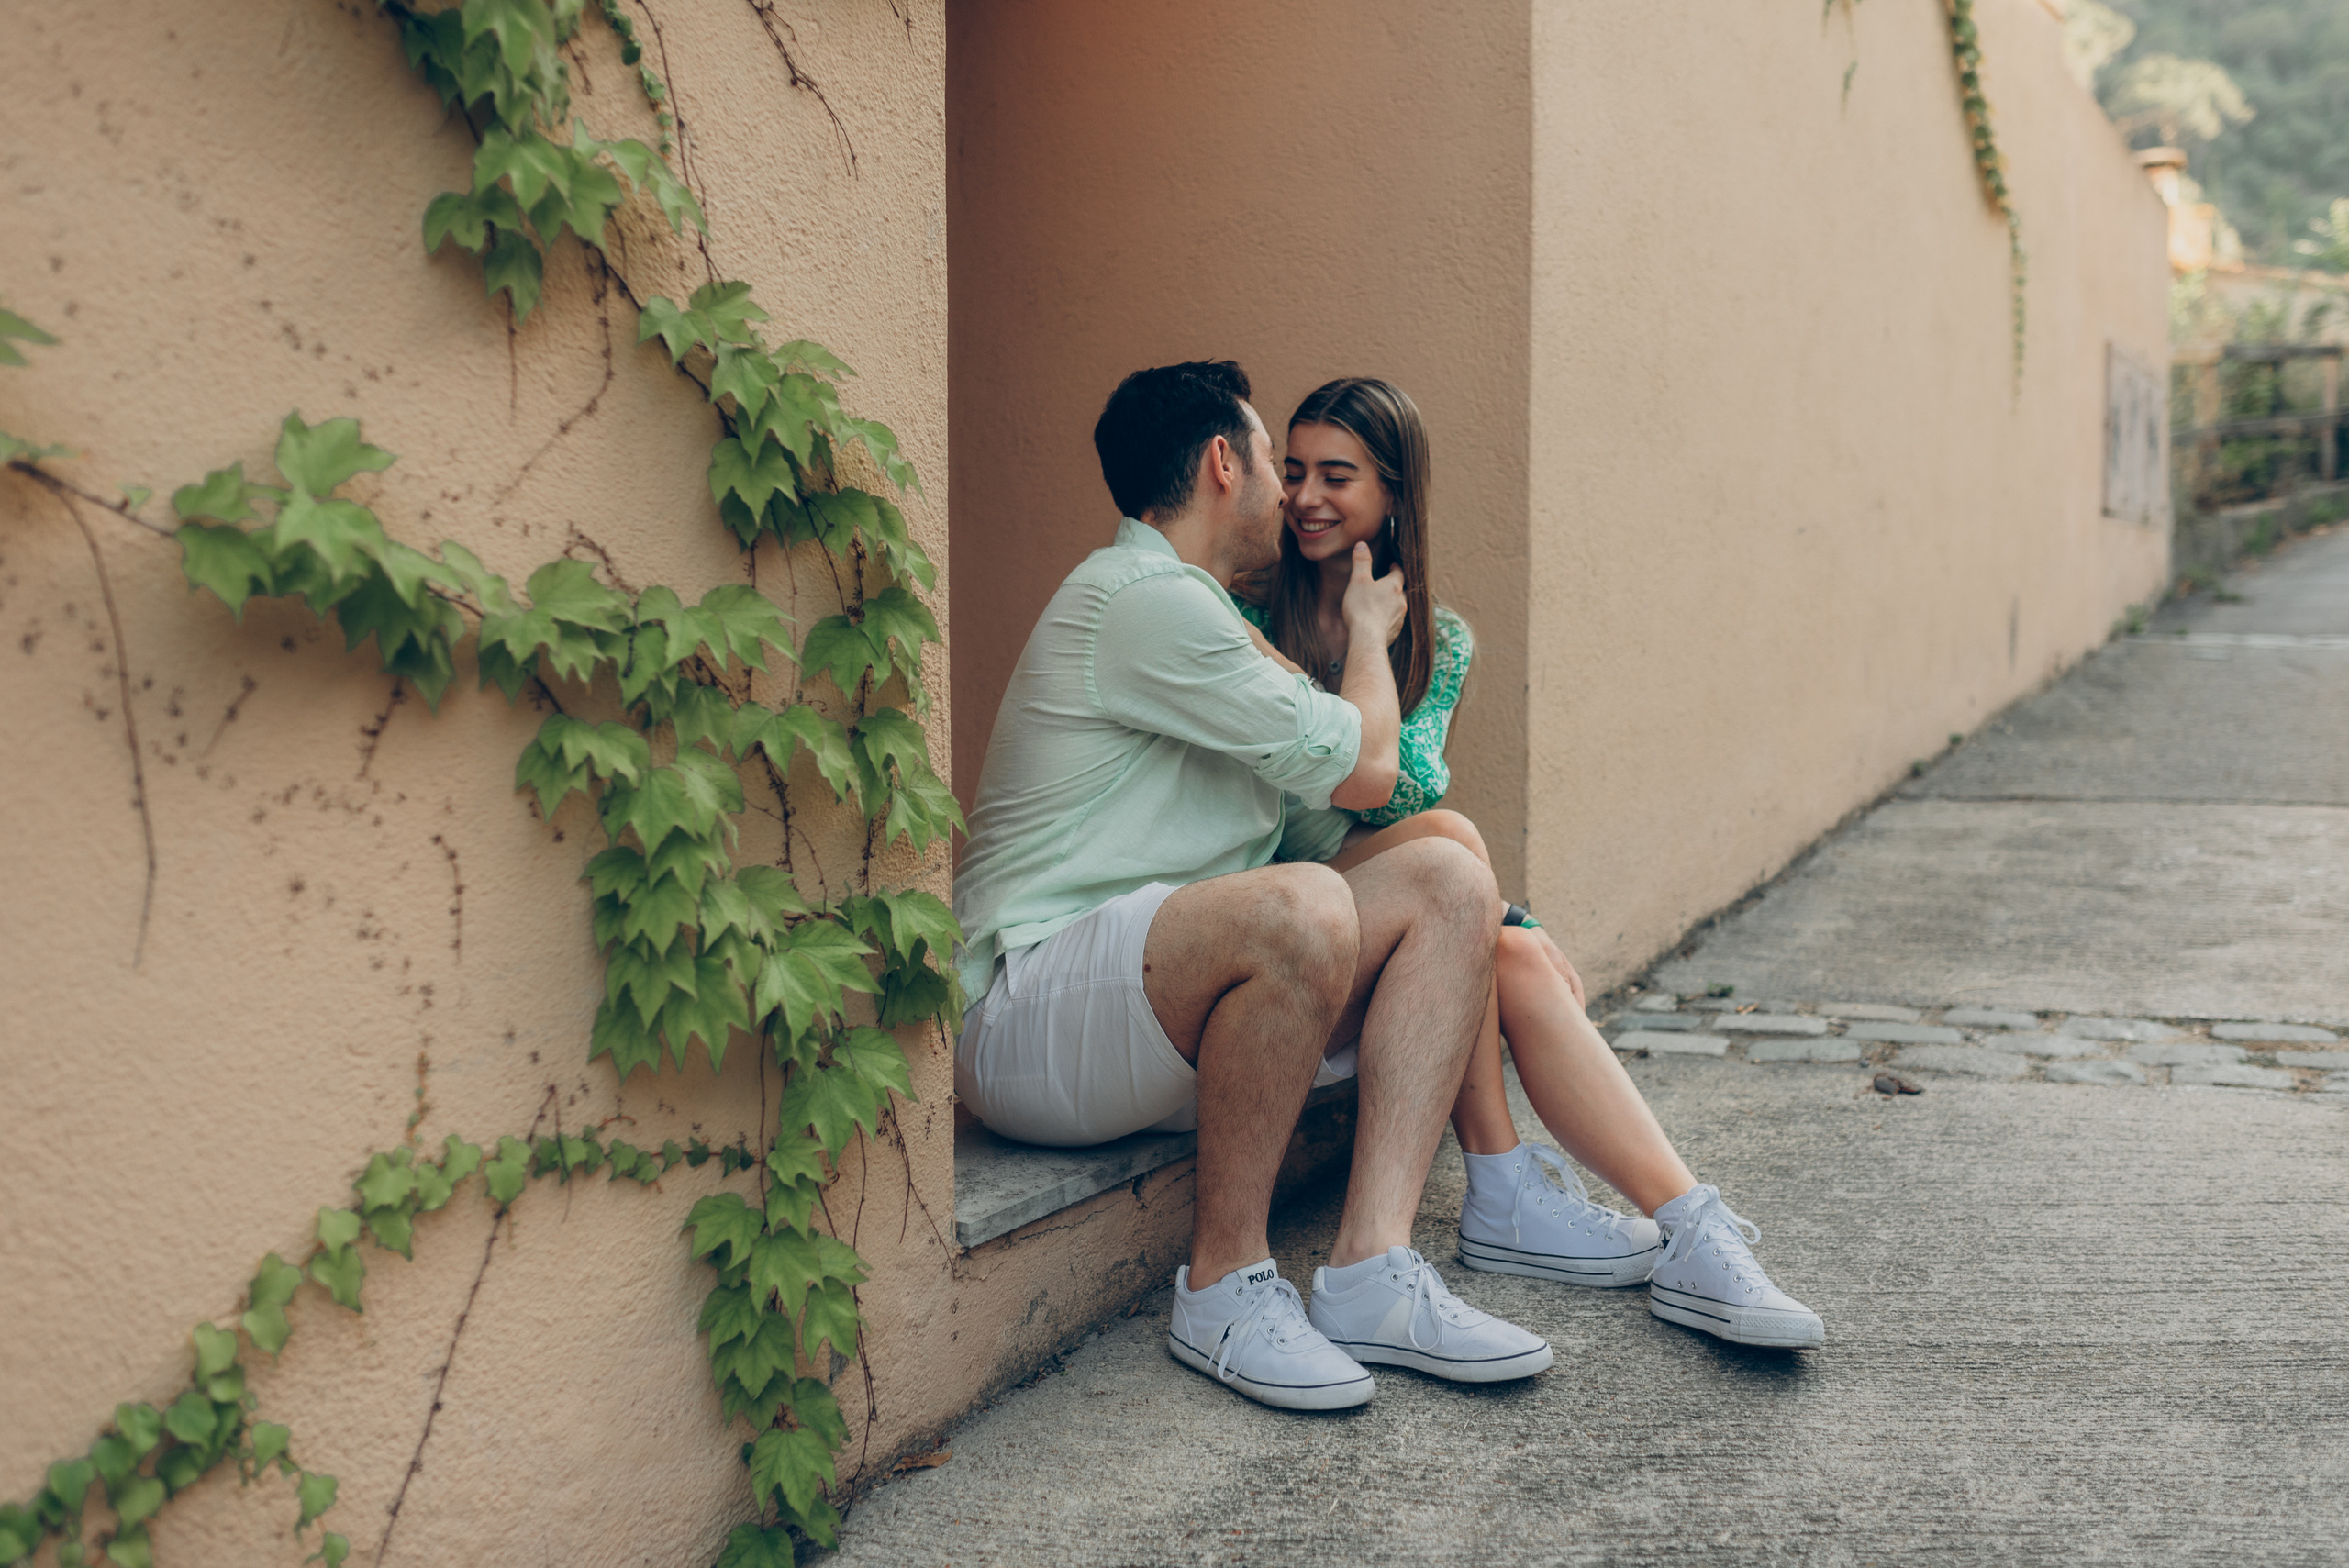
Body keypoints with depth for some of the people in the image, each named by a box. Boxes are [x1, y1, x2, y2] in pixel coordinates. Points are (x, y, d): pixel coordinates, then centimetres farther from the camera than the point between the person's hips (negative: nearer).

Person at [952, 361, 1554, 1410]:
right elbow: (1361, 768, -9)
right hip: (1028, 1025, -10)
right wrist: (1369, 629, 12)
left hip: (1172, 1020, 10)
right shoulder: (1144, 598, -11)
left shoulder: (1186, 608, 25)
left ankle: (1368, 1270, -14)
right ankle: (1222, 1286, -18)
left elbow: (1326, 793, 29)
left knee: (1450, 881, -5)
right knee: (1304, 908, -37)